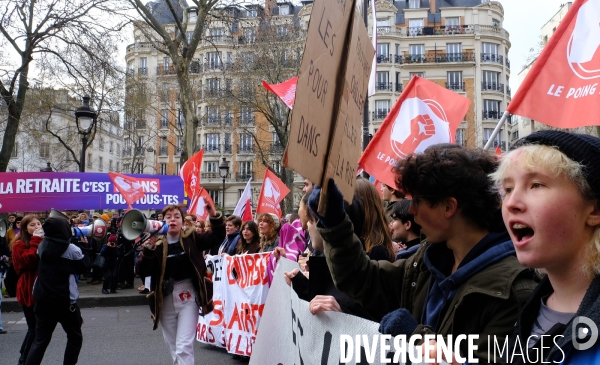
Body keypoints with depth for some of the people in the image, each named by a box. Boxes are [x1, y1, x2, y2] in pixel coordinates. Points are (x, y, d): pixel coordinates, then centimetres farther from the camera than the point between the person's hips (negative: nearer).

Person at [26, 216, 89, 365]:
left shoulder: (42, 245, 3)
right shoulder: (72, 249, -13)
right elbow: (84, 267, -2)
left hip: (42, 300, 5)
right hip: (65, 301, -5)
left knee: (40, 340, 11)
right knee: (75, 337, 13)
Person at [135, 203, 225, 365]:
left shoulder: (191, 239, -3)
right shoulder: (157, 244, -4)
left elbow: (217, 238, -10)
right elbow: (142, 271, -11)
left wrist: (214, 216, -25)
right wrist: (148, 248, -25)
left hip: (188, 297, -2)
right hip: (165, 300, 2)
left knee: (184, 347, -8)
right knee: (173, 348, 18)